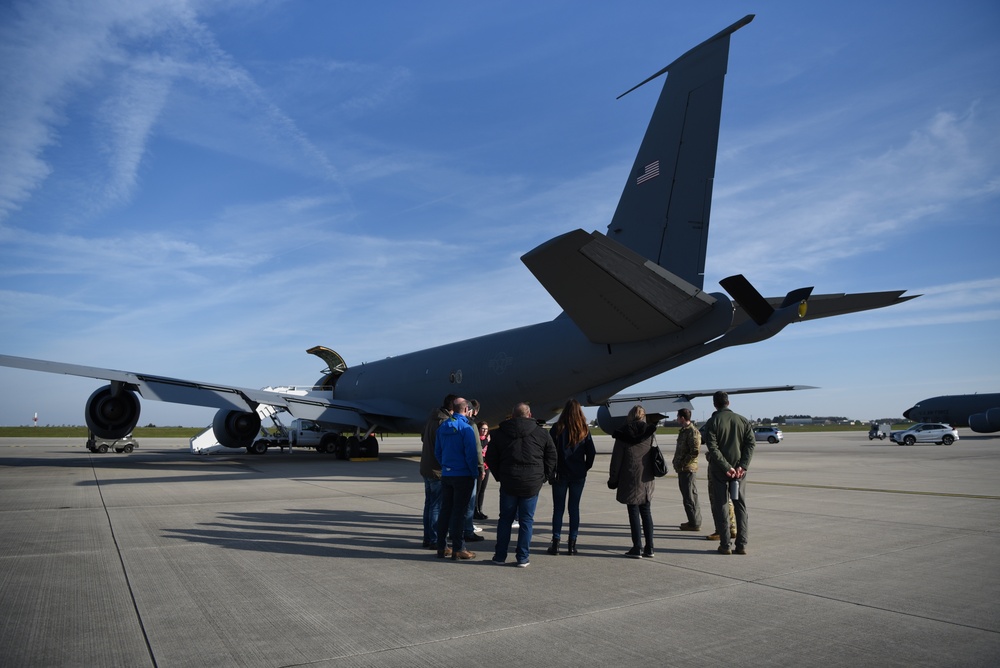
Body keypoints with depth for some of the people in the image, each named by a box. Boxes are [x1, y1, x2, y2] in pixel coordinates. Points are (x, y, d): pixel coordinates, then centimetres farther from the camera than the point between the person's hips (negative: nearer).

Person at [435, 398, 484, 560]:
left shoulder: (442, 427, 7)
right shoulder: (466, 428, -14)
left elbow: (437, 452, 11)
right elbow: (471, 454, -17)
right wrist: (475, 473, -7)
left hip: (446, 475, 6)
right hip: (463, 475, -6)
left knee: (445, 510, 12)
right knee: (459, 512, 0)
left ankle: (441, 547, 17)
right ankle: (457, 549, 4)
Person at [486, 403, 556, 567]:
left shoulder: (500, 433, 4)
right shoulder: (542, 433, 2)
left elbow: (490, 458, 7)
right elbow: (552, 458, 5)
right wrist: (543, 478, 12)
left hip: (508, 483, 1)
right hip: (532, 484, -1)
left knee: (505, 519, 11)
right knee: (526, 520, 7)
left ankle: (500, 555, 16)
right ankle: (522, 558, 9)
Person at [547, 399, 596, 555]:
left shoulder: (557, 428, -6)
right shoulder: (584, 430, 1)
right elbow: (591, 452, 0)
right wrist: (585, 469, 11)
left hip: (561, 474, -2)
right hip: (579, 475, 2)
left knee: (558, 508, 5)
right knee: (574, 508, 8)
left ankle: (556, 543, 5)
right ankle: (572, 544, 10)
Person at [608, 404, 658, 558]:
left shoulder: (623, 434, -6)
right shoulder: (650, 432, 3)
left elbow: (617, 459, -5)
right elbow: (654, 455, 8)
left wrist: (613, 479, 1)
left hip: (630, 479, -4)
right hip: (646, 479, 4)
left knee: (634, 512, 1)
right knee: (646, 512, 11)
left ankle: (637, 548, 2)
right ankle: (649, 548, 13)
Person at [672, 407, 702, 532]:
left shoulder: (693, 432, -16)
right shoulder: (683, 431, 15)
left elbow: (694, 452, -22)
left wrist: (682, 464, -18)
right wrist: (677, 464, 15)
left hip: (688, 469, -10)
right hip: (682, 469, 10)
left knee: (688, 496, -6)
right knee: (688, 494, 15)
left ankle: (695, 523, 0)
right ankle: (694, 521, 24)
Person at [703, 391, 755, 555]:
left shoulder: (712, 422, -5)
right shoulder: (743, 420, 6)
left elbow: (713, 448, -15)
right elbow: (750, 443, -3)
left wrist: (727, 467, -15)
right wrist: (742, 466, -9)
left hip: (719, 470, -3)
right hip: (739, 470, 3)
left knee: (720, 507, 4)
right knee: (741, 506, 11)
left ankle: (725, 545, 3)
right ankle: (742, 545, 10)